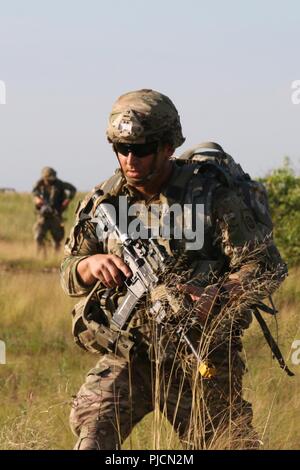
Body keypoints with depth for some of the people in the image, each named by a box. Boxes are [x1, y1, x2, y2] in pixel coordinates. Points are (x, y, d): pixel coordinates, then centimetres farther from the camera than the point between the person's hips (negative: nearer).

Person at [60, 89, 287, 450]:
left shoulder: (212, 196, -8)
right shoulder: (104, 201, 5)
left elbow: (266, 267, -10)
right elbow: (69, 275, 14)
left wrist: (216, 299, -27)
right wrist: (91, 264, -11)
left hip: (199, 358, -2)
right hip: (127, 356, 2)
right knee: (93, 428, -21)